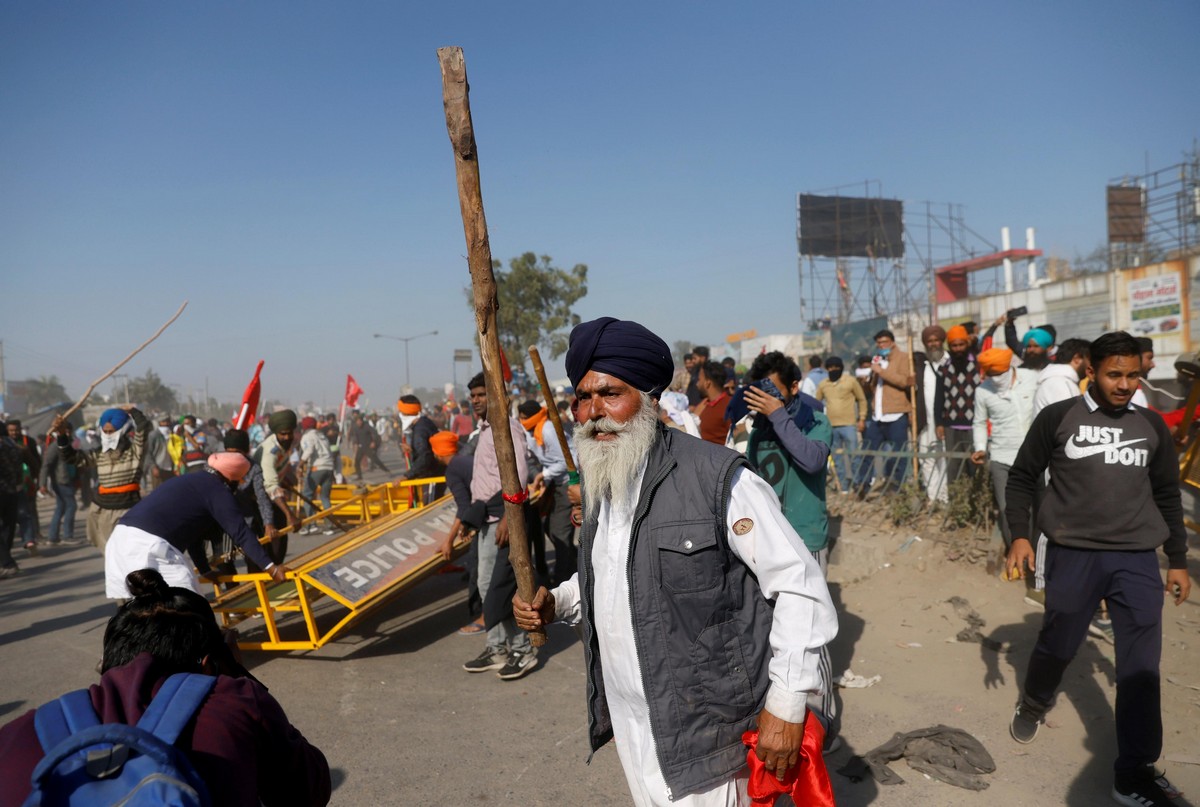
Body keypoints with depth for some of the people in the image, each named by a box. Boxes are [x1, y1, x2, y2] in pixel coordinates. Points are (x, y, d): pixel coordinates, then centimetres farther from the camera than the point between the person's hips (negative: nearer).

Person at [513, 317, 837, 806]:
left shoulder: (715, 478, -18)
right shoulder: (599, 486, 6)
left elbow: (799, 584, -15)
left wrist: (787, 705, -16)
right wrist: (555, 604, 2)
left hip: (704, 734, -7)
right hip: (628, 728, 7)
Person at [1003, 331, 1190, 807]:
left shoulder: (1152, 426, 9)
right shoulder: (1057, 418, -1)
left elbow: (1167, 497, 16)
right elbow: (1022, 478, 4)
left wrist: (1178, 560, 14)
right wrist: (1019, 535, -7)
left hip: (1138, 560, 3)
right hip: (1072, 554, -2)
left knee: (1141, 668, 0)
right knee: (1058, 645, 9)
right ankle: (1032, 706, 40)